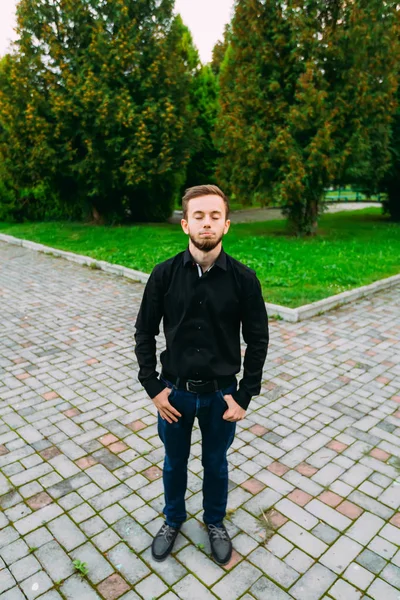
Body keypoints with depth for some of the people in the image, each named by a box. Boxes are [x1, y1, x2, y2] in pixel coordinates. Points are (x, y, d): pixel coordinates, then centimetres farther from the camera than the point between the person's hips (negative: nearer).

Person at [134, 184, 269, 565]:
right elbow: (144, 333, -3)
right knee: (174, 462, 22)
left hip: (220, 393, 0)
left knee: (216, 464, 22)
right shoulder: (164, 274, -13)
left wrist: (244, 396, -6)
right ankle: (173, 519, 50)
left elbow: (257, 341, -5)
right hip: (175, 391, 1)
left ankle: (215, 522, 49)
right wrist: (152, 387, -6)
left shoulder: (243, 278, -14)